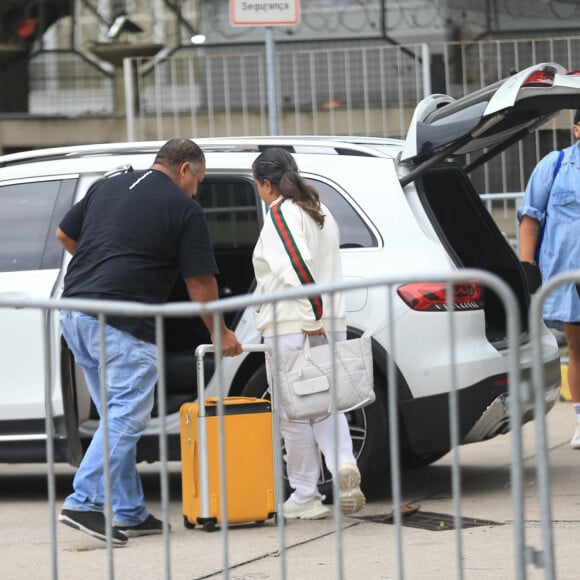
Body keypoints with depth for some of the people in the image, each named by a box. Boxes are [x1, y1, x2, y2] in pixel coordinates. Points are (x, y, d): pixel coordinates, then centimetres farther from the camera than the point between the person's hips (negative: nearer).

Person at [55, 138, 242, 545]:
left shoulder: (107, 187, 17)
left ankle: (128, 513, 14)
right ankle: (85, 502, -13)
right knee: (126, 417, -4)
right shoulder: (184, 207, -1)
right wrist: (219, 332, 14)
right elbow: (200, 283, 1)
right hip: (123, 325, -8)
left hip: (75, 312, 8)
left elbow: (64, 234, 23)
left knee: (119, 417, 13)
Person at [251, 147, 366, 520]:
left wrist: (314, 316, -22)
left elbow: (297, 267, -22)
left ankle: (305, 496, 6)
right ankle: (344, 464, -11)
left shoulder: (280, 214, -11)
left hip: (291, 330, -8)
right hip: (332, 324, 8)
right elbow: (327, 269, 15)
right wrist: (323, 316, 13)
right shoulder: (321, 212, 16)